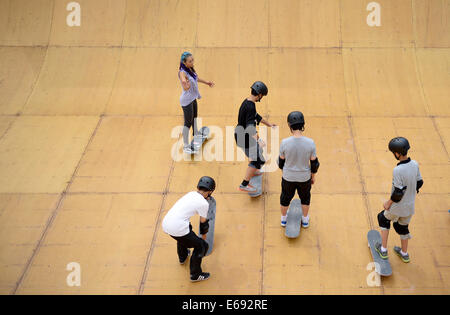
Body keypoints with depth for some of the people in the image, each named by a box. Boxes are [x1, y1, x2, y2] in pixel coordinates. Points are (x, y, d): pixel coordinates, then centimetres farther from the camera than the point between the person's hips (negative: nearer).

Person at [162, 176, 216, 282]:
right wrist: (204, 238, 27)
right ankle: (195, 275, 19)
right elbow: (203, 224, 8)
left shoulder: (191, 194, 15)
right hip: (177, 228, -8)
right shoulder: (204, 203, -5)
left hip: (165, 224, 8)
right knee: (201, 246, 10)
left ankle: (183, 256, 59)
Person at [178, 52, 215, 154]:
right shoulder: (182, 73, -29)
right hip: (187, 100, -9)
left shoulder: (190, 69, -2)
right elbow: (186, 88, -39)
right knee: (188, 122, -2)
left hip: (193, 98, 9)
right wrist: (185, 84, -61)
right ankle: (186, 146, 7)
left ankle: (196, 133, 57)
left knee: (194, 116, 30)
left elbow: (196, 78, 19)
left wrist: (206, 82, 26)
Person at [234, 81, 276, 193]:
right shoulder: (250, 106, -26)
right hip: (245, 138, -10)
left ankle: (253, 171, 50)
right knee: (257, 160, -3)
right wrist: (258, 141, -42)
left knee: (258, 149, 31)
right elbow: (250, 127, -35)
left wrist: (268, 124, 32)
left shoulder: (247, 102, 6)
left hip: (240, 134, 10)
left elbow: (256, 116, 23)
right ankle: (244, 185, -1)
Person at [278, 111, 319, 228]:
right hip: (304, 178, 0)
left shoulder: (285, 143, -25)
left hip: (288, 177, 0)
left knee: (285, 197, 27)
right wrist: (313, 176, 7)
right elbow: (314, 163, -12)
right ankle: (305, 220, 47)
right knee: (305, 197, 28)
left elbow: (281, 161, -10)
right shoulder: (310, 143, -24)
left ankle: (283, 218, 49)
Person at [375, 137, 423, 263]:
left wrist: (389, 203, -10)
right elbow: (419, 183, 5)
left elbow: (398, 192, -25)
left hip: (397, 207, -6)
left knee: (384, 219, 22)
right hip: (410, 206, 6)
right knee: (403, 227, 27)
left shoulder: (398, 170, -30)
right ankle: (404, 253, 42)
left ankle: (383, 249, 28)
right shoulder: (415, 164, -8)